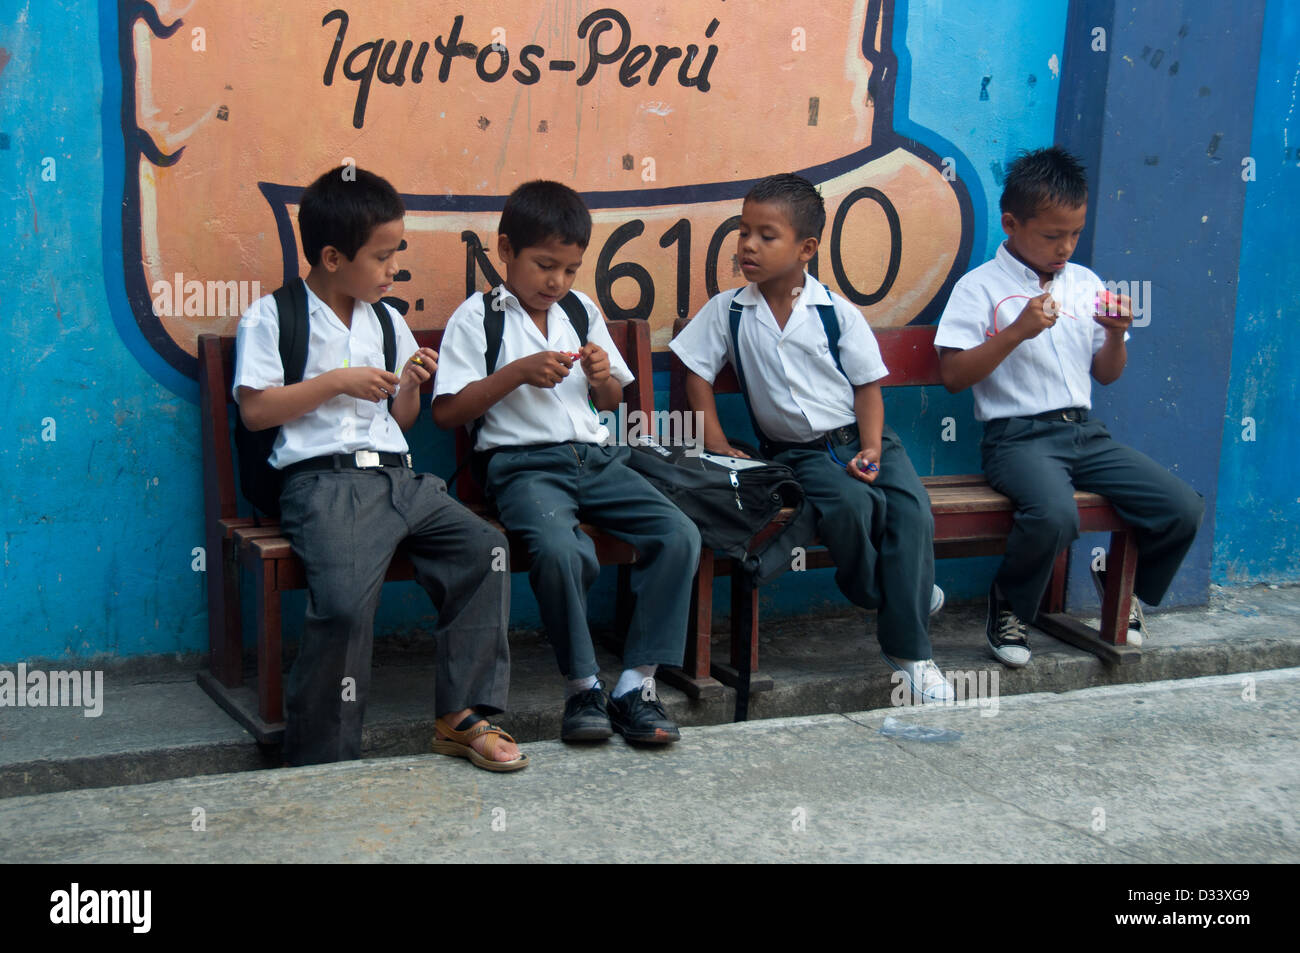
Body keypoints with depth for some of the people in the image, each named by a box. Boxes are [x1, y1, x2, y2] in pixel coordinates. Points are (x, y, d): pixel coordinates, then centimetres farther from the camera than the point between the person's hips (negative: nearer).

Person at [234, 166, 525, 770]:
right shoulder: (272, 318, 4)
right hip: (322, 479, -6)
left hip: (395, 475, 6)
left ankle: (462, 716, -12)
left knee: (484, 548, -17)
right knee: (346, 601, -30)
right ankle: (322, 766, -16)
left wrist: (409, 388, 4)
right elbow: (254, 410, -5)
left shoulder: (388, 322, 22)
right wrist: (337, 382, -8)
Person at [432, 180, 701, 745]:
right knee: (560, 549, -36)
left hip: (596, 458, 5)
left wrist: (603, 377, 3)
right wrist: (518, 372, -12)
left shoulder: (582, 311, 19)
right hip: (525, 464, -5)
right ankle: (582, 686, -15)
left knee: (680, 535, -19)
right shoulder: (477, 318, 3)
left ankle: (636, 683, -15)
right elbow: (446, 412, -4)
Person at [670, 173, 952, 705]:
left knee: (911, 507, -25)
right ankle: (876, 593, -3)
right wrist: (716, 444, 1)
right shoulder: (728, 311, 3)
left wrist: (872, 448, -11)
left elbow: (868, 386, 3)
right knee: (850, 503, -33)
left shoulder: (838, 313, 0)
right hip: (797, 451, -1)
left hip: (859, 438, 1)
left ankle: (907, 650, -17)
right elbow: (697, 372, 9)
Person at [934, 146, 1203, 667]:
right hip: (1019, 437, -6)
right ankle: (1008, 609, -6)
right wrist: (1016, 332, -18)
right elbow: (952, 375, -10)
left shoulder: (1087, 284, 16)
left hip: (1085, 432, 6)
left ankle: (1124, 587, 19)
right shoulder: (981, 287, -2)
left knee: (1183, 507, -11)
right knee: (1055, 514, -36)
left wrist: (1116, 335, 0)